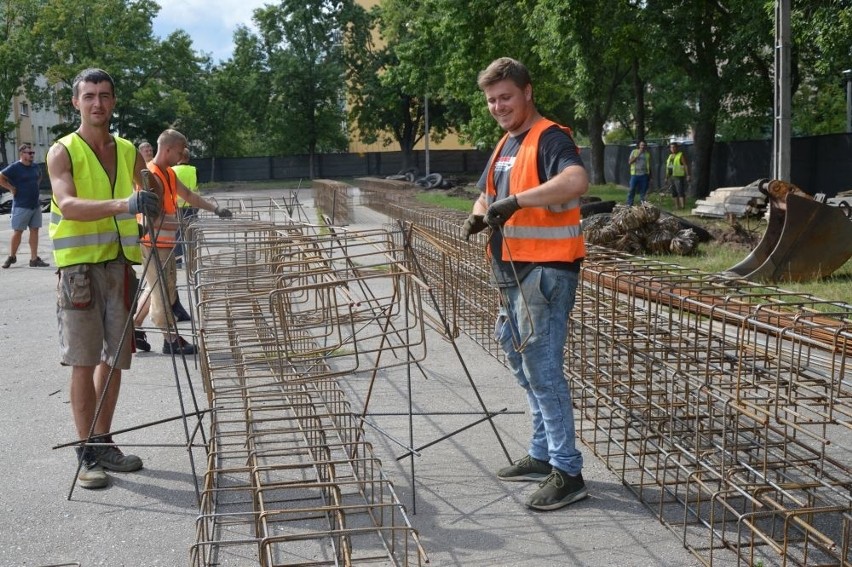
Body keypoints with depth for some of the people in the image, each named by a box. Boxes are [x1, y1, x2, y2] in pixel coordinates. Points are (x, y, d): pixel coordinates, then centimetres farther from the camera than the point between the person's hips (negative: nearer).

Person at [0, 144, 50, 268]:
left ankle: (34, 259, 7)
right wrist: (11, 188, -12)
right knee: (17, 231, 1)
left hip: (36, 205, 6)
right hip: (21, 206, -6)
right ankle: (12, 257, 16)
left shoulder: (35, 167, 9)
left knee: (34, 230, 4)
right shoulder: (15, 167, -11)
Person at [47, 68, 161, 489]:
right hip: (79, 266, -5)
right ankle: (86, 454, 3)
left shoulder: (129, 151, 11)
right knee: (84, 360, -4)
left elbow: (150, 201, 20)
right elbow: (67, 205, -22)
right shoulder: (63, 151, -5)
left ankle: (103, 443, 21)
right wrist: (122, 205, -36)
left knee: (114, 359, 9)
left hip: (121, 264, 5)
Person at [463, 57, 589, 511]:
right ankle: (543, 456, 29)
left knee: (542, 369, -9)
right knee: (523, 365, 16)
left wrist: (517, 200, -37)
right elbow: (487, 195, 25)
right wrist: (480, 216, 1)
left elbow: (577, 181, -32)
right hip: (513, 272, 10)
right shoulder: (505, 145, 17)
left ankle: (567, 473, -1)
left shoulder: (550, 139, -12)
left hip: (546, 272, -10)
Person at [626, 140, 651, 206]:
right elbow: (630, 161, -4)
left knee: (643, 190, 2)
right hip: (635, 174, -1)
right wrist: (637, 155, -11)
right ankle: (629, 204, 2)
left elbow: (649, 165, 11)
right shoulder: (634, 152, 5)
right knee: (632, 189, -3)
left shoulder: (647, 153, 7)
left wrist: (650, 176, 8)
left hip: (644, 175, 1)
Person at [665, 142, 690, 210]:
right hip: (672, 177, 8)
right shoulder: (670, 156, 18)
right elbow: (667, 167, 22)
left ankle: (683, 206, -16)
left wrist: (688, 175, -18)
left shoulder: (681, 155, -5)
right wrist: (666, 177, 20)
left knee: (681, 192, -13)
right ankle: (677, 206, 12)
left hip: (679, 177, -8)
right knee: (674, 193, 8)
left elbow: (686, 165, -11)